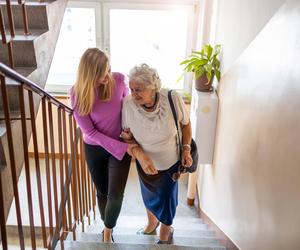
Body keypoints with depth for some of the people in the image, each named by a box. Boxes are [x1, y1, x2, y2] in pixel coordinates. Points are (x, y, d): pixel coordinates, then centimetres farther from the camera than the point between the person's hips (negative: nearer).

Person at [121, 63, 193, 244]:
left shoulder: (173, 99, -30)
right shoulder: (128, 104, -28)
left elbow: (186, 124, -9)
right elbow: (127, 135, -11)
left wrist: (186, 149, -13)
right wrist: (127, 137, -32)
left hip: (171, 162, -1)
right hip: (145, 163, 2)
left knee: (167, 197, 16)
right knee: (149, 196, 25)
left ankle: (166, 232, 50)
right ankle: (152, 223, 60)